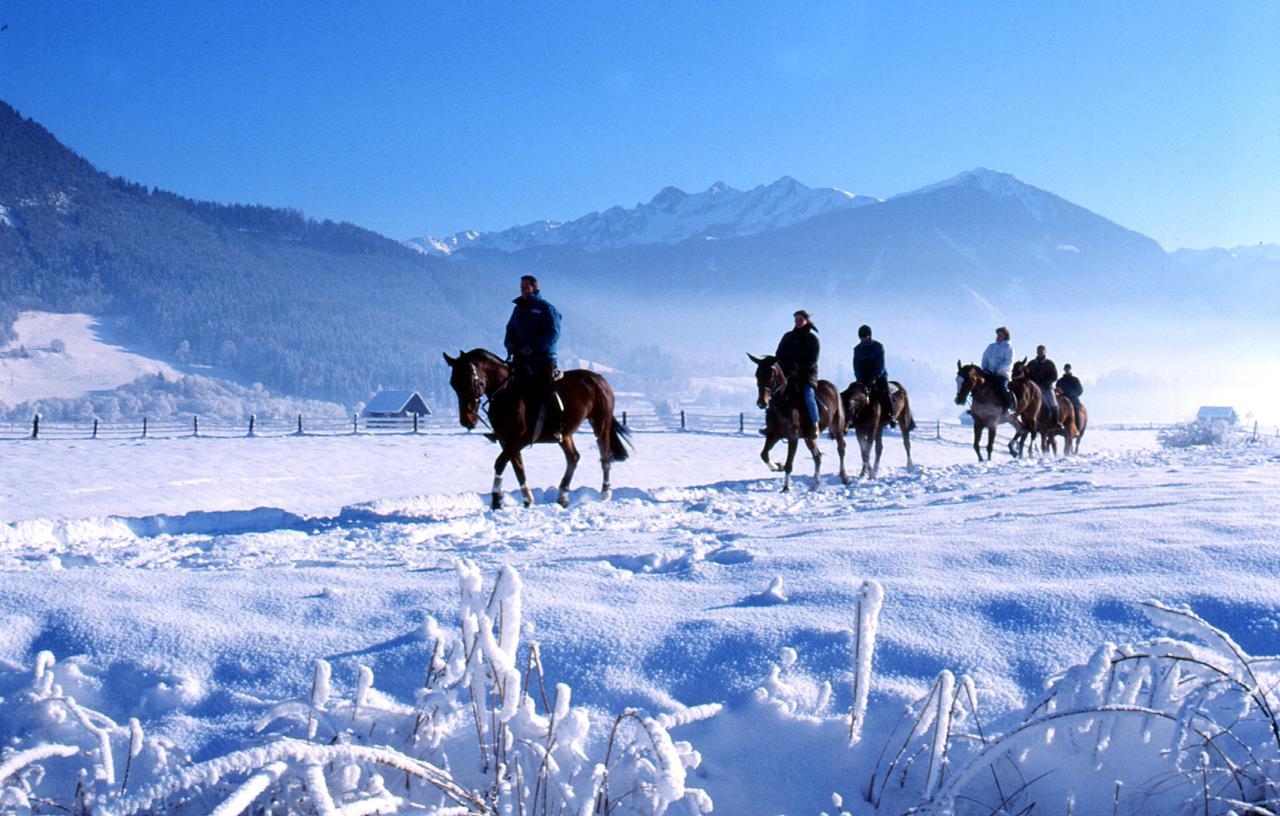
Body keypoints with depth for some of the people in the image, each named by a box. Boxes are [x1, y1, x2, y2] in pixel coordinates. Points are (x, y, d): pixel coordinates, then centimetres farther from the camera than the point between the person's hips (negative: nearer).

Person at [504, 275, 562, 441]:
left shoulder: (546, 308, -1)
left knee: (546, 388, -18)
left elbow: (553, 333, -10)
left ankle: (557, 426, -18)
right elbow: (510, 329, 25)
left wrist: (532, 347, -20)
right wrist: (509, 344, 2)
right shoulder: (518, 308, 19)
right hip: (521, 358, 6)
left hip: (543, 357, -6)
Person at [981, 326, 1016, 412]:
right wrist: (985, 368, 2)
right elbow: (985, 358, 21)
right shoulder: (991, 347, 19)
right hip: (989, 373, 6)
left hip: (1002, 373, -6)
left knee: (1003, 389, -27)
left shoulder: (1008, 347, 0)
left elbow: (1008, 362, -10)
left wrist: (997, 370, -18)